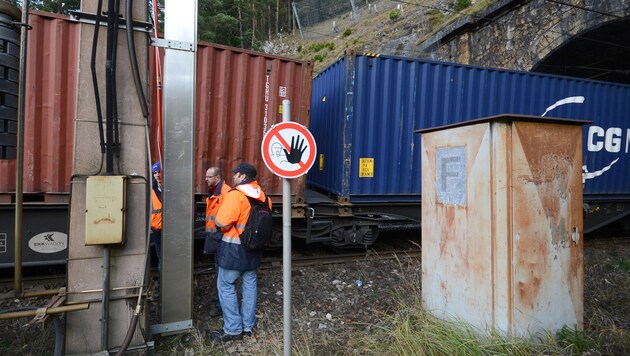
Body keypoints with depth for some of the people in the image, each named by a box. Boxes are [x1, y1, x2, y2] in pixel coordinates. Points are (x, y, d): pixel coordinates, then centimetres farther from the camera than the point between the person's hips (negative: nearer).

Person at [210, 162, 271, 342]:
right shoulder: (262, 195, 4)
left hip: (234, 247, -7)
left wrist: (224, 227, -2)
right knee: (249, 284, 16)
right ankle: (248, 325, 26)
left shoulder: (235, 194, -19)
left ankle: (233, 329, 11)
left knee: (226, 286, 6)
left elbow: (221, 222, -23)